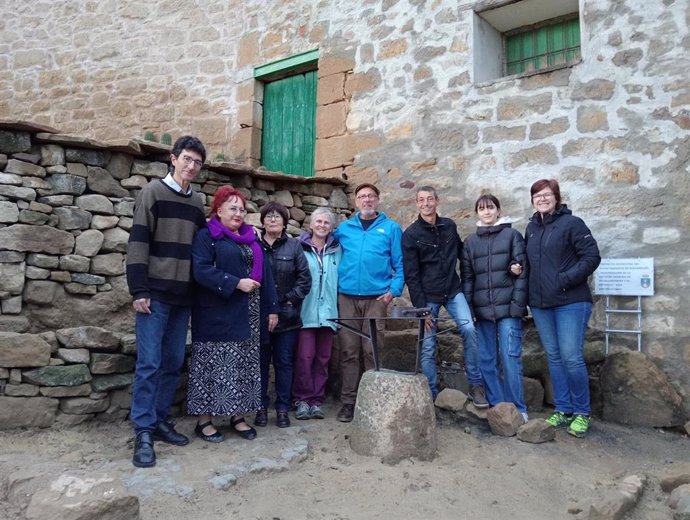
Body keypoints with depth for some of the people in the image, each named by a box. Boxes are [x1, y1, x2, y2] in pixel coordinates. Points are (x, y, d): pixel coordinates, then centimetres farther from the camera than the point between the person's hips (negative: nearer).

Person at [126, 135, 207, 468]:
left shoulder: (198, 202, 13)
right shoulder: (153, 192, -2)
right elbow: (138, 243, -8)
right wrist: (138, 290, -14)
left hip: (184, 296, 5)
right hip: (155, 293, -5)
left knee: (173, 363, 9)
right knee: (149, 363, -4)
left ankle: (160, 421, 21)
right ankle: (143, 432, 4)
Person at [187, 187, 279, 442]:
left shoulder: (251, 238, 16)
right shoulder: (206, 236, -3)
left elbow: (264, 273, 14)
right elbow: (201, 271, -17)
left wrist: (271, 307, 9)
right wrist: (236, 283, -20)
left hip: (247, 315, 6)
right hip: (217, 314, -6)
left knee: (244, 365, 9)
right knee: (214, 365, 0)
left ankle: (238, 415, 21)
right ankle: (204, 420, 11)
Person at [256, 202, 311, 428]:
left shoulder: (294, 246, 4)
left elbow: (305, 278, 0)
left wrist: (290, 299, -8)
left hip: (287, 315, 1)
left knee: (284, 362, 7)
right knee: (261, 362, 7)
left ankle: (282, 409, 17)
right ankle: (261, 407, 19)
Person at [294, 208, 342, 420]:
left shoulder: (337, 250, 11)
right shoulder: (300, 249, 2)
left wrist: (339, 306, 4)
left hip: (328, 312, 3)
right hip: (306, 312, -3)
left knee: (323, 358, 7)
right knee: (305, 356, -7)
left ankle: (316, 400, 17)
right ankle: (303, 399, 8)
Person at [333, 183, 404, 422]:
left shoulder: (391, 228, 6)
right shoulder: (344, 228, 12)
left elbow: (399, 263, 4)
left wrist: (394, 289, -8)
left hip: (376, 298, -2)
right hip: (346, 297, 2)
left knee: (373, 350, 0)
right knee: (348, 351, 3)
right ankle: (348, 401, 11)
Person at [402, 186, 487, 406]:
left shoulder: (449, 226, 6)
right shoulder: (410, 234, -4)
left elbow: (462, 254, 18)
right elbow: (411, 275, -6)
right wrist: (420, 308, -10)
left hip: (453, 290, 3)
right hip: (428, 295, -2)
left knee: (469, 329, -16)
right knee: (427, 346, -2)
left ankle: (476, 385, -4)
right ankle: (431, 394, 11)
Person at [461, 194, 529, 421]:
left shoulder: (512, 235, 4)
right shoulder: (470, 242, 14)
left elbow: (522, 271, -1)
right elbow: (467, 277, 11)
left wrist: (517, 305, -10)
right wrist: (468, 308, 3)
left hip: (507, 308, -3)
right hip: (482, 310, 3)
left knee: (510, 358, -4)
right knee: (486, 360, 5)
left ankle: (518, 409, 7)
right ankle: (496, 406, 15)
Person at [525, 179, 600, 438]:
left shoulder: (571, 223, -5)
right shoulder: (531, 228, 13)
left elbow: (592, 256, -10)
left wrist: (566, 279, -17)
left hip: (571, 302, -6)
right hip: (540, 304, 6)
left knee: (571, 357, -6)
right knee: (553, 357, 10)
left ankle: (582, 412, 11)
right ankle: (563, 409, 21)